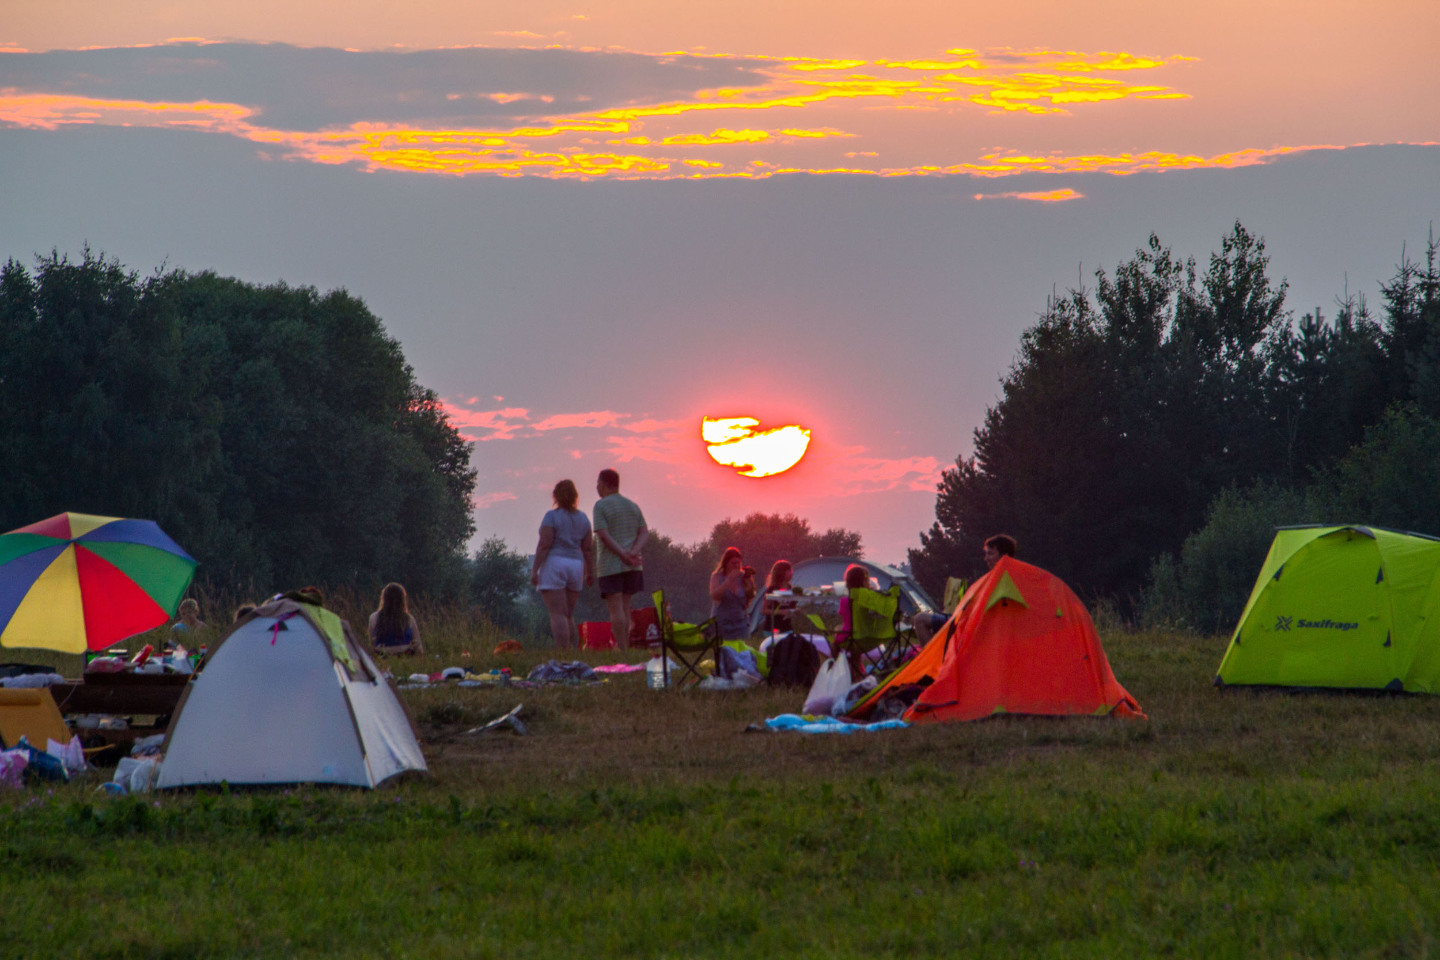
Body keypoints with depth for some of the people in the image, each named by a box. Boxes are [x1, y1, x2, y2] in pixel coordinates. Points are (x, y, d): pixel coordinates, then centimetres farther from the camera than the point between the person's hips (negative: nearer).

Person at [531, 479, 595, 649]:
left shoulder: (552, 516, -8)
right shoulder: (582, 518, 7)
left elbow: (544, 545, -14)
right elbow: (588, 548, 8)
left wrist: (534, 570, -13)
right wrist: (590, 572, 14)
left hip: (553, 566, -5)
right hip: (575, 567, 5)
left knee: (558, 615, -8)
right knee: (568, 616, 13)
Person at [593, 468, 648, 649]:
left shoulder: (601, 506, -5)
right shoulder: (633, 506, 14)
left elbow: (604, 536, -16)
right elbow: (644, 533, 4)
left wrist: (624, 555, -19)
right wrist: (633, 553, -10)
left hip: (610, 565, -6)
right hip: (631, 567, 6)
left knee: (616, 609, -8)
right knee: (625, 607, 10)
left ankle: (622, 649, -13)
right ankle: (625, 646, 8)